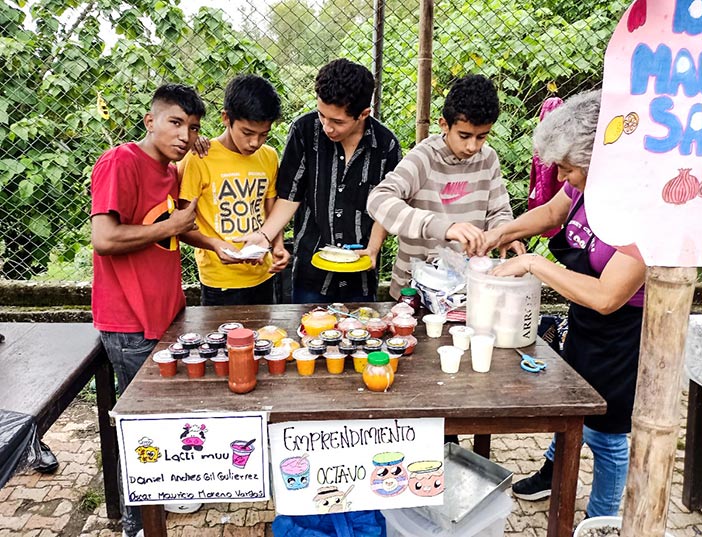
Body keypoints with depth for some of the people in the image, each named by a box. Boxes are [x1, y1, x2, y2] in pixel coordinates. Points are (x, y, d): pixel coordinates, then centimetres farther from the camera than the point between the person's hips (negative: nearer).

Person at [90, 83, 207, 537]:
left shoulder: (172, 172, 11)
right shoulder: (119, 163, -15)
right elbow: (104, 238, -26)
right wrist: (172, 226, -15)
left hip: (167, 314, 8)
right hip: (131, 326, -8)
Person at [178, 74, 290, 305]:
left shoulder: (269, 157, 3)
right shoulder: (199, 159, -13)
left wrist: (278, 246, -6)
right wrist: (214, 244, -26)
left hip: (262, 276, 5)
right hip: (220, 283, -5)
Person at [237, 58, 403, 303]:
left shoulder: (386, 144, -7)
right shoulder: (304, 130, -9)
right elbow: (290, 196, -3)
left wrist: (373, 247, -9)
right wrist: (264, 235, -16)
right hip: (310, 271, 0)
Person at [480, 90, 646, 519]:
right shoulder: (586, 183, -11)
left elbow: (607, 297, -34)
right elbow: (552, 212, 10)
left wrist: (533, 264, -28)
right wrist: (502, 232, -6)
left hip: (622, 338, -7)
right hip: (585, 322, 8)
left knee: (604, 433, 11)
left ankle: (601, 522, 38)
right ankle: (553, 474, 55)